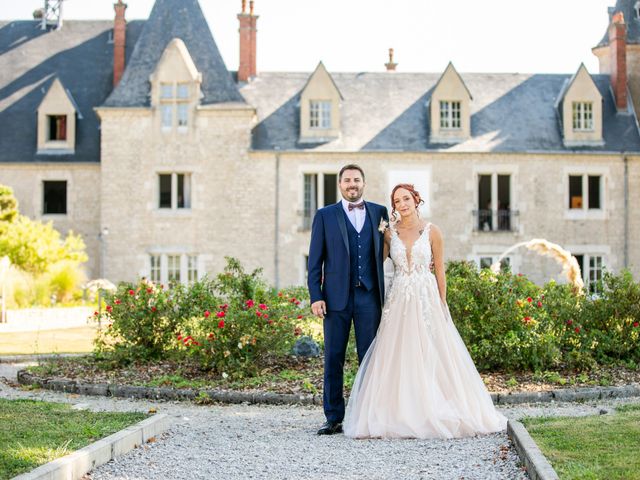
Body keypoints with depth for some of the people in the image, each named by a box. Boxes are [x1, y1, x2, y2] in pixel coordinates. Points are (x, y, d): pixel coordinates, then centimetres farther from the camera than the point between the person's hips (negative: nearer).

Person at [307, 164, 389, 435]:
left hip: (369, 296, 1)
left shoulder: (379, 212, 11)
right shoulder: (325, 216, 7)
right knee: (333, 359, 2)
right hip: (336, 298, -1)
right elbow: (315, 260, 4)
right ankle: (334, 418, 9)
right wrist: (315, 296, -4)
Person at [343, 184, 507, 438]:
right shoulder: (389, 233, 5)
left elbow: (439, 270, 3)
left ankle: (433, 414, 8)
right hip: (398, 300, 2)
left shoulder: (432, 231, 0)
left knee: (430, 357, -1)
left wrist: (442, 305, 1)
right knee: (397, 358, -1)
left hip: (427, 298, -2)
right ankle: (400, 415, 4)